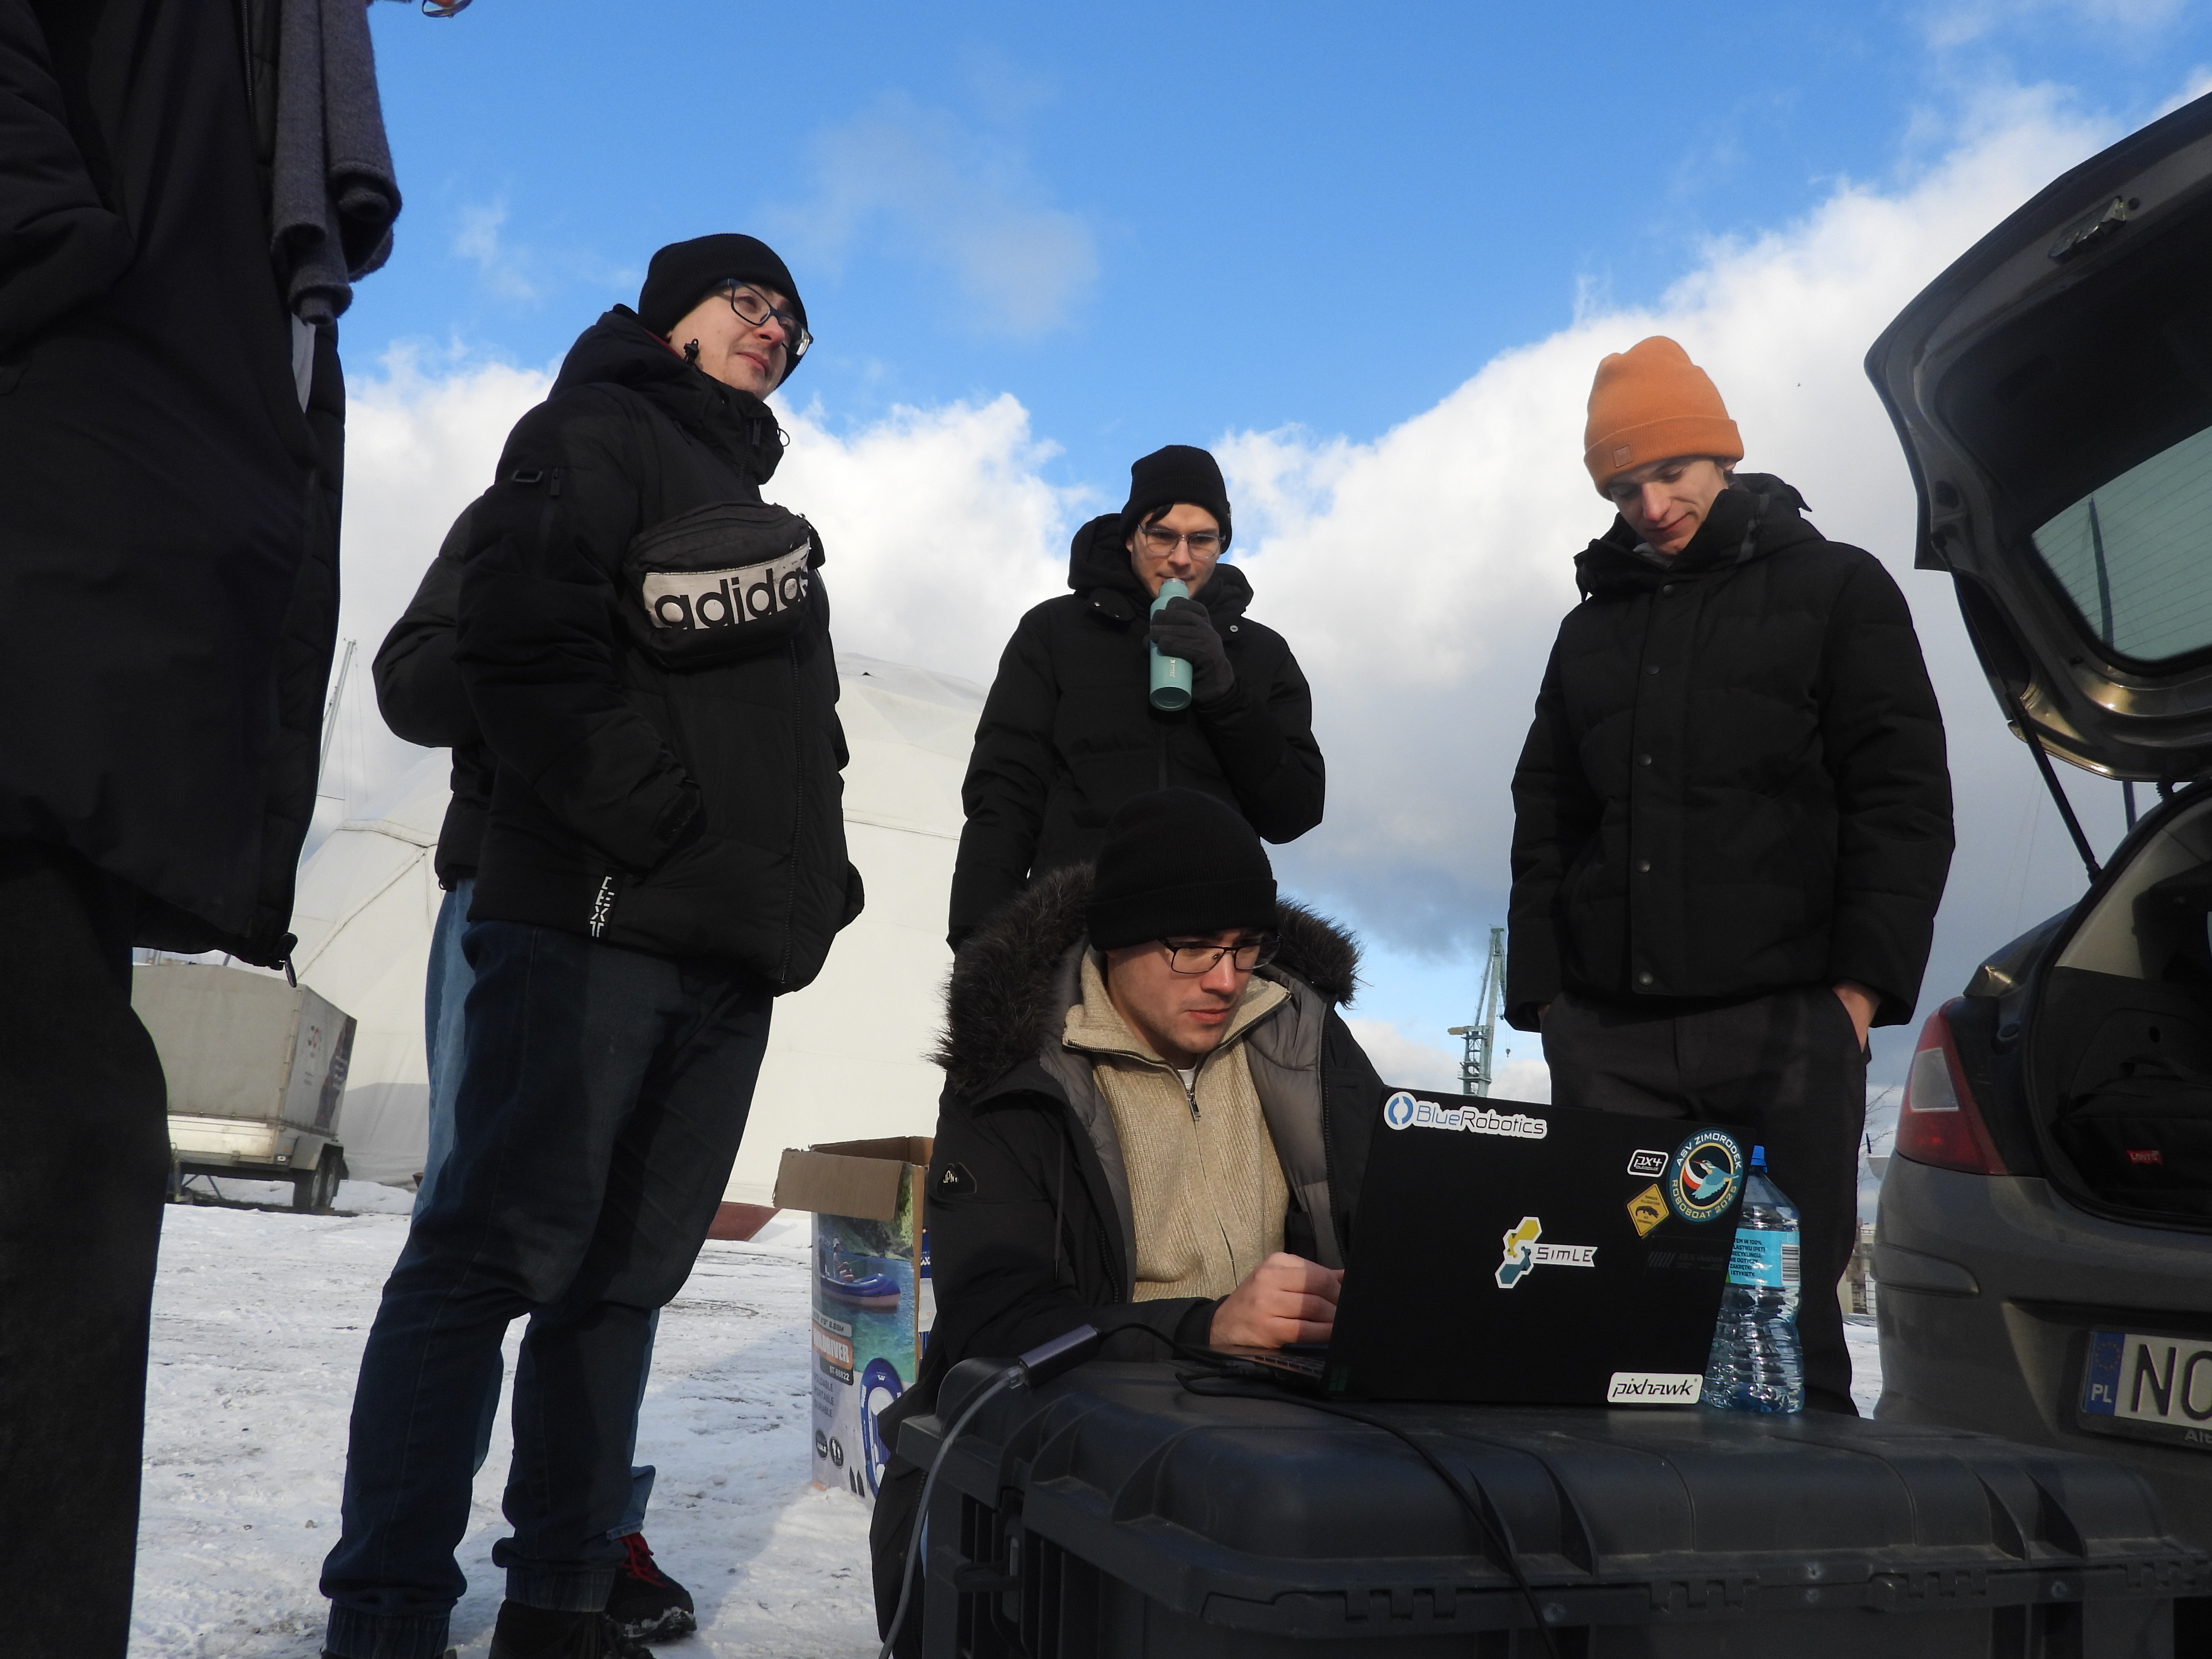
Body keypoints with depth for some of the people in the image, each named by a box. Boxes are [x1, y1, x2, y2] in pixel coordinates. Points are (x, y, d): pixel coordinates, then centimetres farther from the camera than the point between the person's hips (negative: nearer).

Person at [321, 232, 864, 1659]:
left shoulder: (753, 509, 28)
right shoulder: (597, 437, 2)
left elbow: (801, 725, 27)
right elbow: (529, 656, -13)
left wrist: (811, 874, 12)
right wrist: (676, 834, -16)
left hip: (732, 951, 8)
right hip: (592, 921, -8)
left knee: (628, 1271, 7)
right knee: (499, 1254, -10)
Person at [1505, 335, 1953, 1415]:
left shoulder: (1836, 588, 8)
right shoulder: (1592, 627, 19)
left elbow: (1903, 799, 1)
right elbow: (1544, 828, 18)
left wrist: (1860, 986, -9)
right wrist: (1542, 1000, 7)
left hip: (1783, 1023, -3)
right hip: (1609, 1033, 4)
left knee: (1789, 1318, -2)